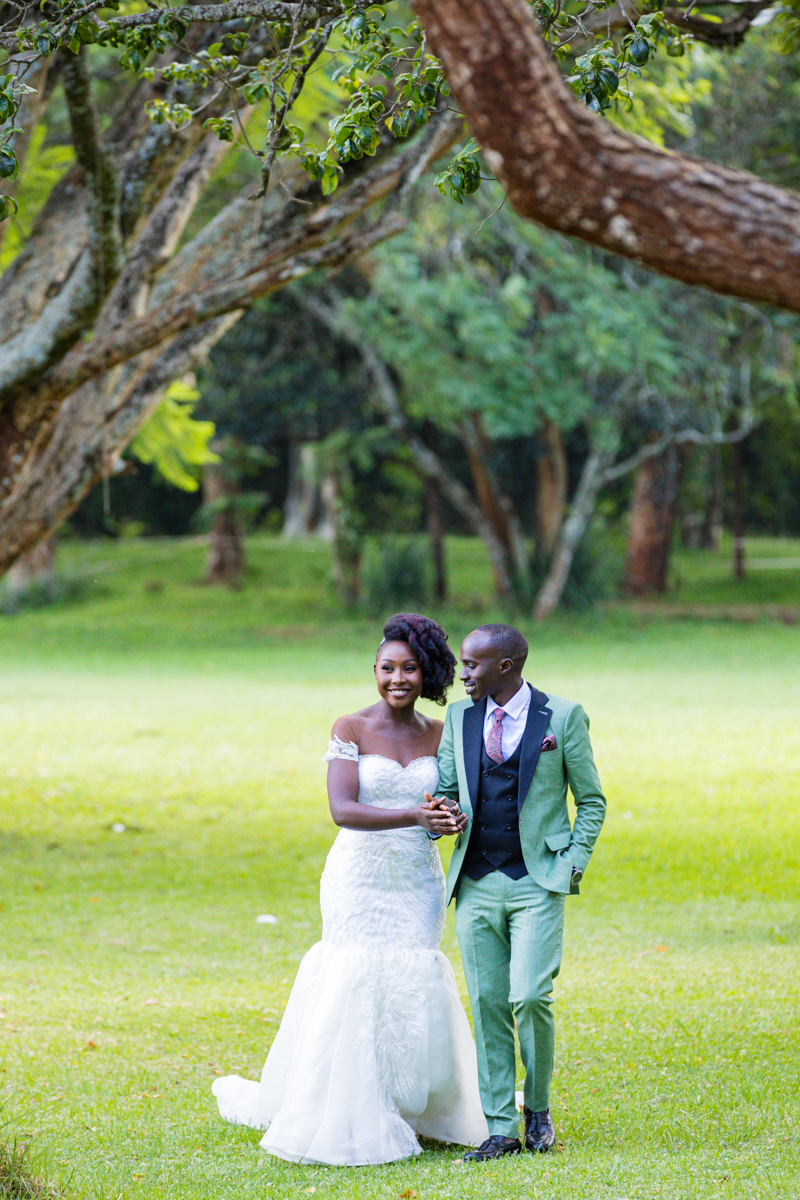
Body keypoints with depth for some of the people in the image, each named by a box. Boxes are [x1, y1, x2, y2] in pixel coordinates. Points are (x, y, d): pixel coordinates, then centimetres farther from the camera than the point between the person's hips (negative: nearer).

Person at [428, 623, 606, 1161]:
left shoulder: (564, 717, -2)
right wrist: (445, 812, -8)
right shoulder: (459, 718, 9)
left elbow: (591, 800, 4)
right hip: (476, 883, 4)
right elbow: (445, 790, 16)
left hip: (538, 881, -4)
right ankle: (501, 1128, 7)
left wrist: (574, 865, -5)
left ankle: (539, 1108, 9)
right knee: (488, 1005, 2)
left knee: (530, 997, -14)